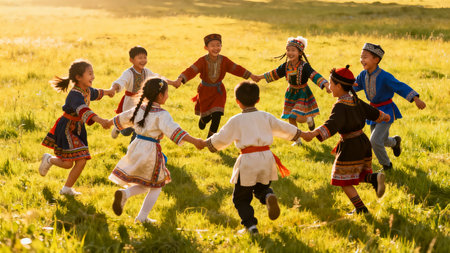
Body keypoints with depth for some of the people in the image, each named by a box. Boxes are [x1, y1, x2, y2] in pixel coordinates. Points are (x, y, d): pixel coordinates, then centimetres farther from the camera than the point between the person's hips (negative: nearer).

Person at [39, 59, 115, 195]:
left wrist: (107, 92, 49)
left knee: (81, 162, 0)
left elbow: (94, 93, 29)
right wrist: (100, 120, -61)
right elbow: (83, 110, -45)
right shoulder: (76, 94, -26)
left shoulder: (86, 90, 3)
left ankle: (67, 189, 16)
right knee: (67, 164, -7)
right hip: (66, 129, -8)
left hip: (78, 129, 8)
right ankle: (49, 159, 25)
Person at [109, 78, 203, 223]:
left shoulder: (139, 109, 7)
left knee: (144, 185, 22)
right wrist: (193, 141, -33)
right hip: (151, 151, -6)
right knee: (156, 187, 14)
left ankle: (124, 193, -7)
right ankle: (142, 217, 10)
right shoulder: (162, 115, -14)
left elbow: (121, 119, 22)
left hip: (136, 148, 6)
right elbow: (173, 130, -28)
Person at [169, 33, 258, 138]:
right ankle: (203, 119, 49)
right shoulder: (202, 61, -21)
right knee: (206, 117, 8)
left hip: (218, 90, 2)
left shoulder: (224, 60, -11)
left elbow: (237, 69, -8)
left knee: (217, 115, -9)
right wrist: (179, 80, -49)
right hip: (205, 91, -2)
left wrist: (252, 76, -12)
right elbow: (191, 71, -33)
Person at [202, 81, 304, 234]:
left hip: (248, 160, -3)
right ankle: (269, 196, -10)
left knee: (241, 197, 12)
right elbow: (286, 130, 17)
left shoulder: (236, 121, -1)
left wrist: (205, 143, 23)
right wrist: (300, 134, 36)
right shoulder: (266, 117, 8)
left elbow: (221, 139, 4)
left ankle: (250, 224, -3)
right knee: (261, 188, 25)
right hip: (267, 157, 3)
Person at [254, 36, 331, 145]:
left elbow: (315, 76, -30)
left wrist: (326, 85, -45)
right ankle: (297, 140, 28)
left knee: (298, 118, -16)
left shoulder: (304, 66, -22)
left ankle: (309, 119, 20)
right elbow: (275, 73, 9)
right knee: (291, 119, 10)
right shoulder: (286, 66, -6)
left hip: (303, 94, -5)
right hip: (291, 94, 5)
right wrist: (260, 77, 15)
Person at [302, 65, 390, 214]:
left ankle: (361, 209, 5)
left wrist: (313, 134, -51)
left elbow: (332, 124, -37)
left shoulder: (340, 106, -19)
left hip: (349, 147, -8)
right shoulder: (355, 101, 5)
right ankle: (375, 178, -7)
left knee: (344, 181, 6)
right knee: (358, 175, 22)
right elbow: (372, 112, 21)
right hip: (363, 142, 8)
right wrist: (384, 116, 44)